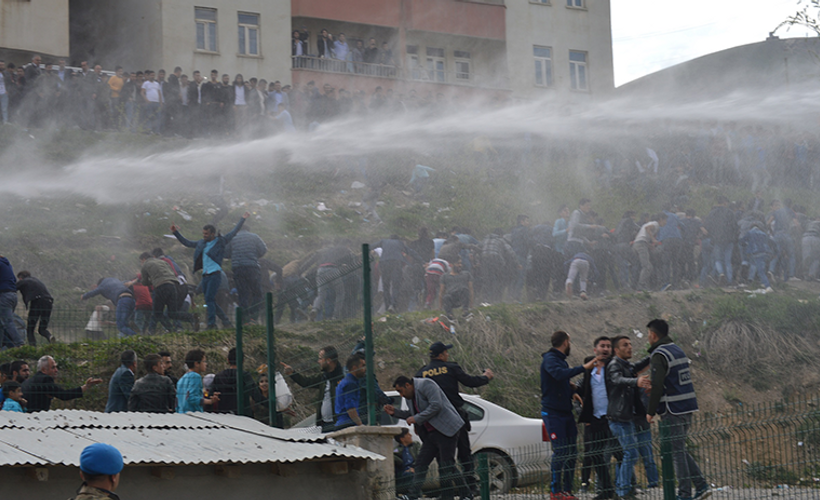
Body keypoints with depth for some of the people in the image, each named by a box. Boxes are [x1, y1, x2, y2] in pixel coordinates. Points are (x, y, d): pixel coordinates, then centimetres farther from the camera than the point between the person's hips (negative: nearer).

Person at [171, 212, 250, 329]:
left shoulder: (220, 242, 3)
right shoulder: (201, 243, 17)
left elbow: (233, 232, 5)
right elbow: (186, 243, 28)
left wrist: (243, 219, 2)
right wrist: (176, 232, 26)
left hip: (215, 274, -7)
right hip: (205, 276, 7)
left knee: (209, 299, -18)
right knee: (211, 302, 6)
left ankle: (211, 324, -19)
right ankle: (226, 322, 15)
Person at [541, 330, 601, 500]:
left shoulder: (560, 360, 20)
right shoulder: (550, 359, -10)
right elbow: (559, 374, -32)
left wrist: (572, 390, 11)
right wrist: (583, 368, -35)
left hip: (565, 412, 9)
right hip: (553, 413, -9)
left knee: (571, 452, 5)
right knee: (560, 452, -11)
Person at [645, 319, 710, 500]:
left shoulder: (658, 356, -13)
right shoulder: (678, 351, 16)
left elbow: (657, 386, -18)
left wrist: (651, 411, -10)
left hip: (672, 410, -9)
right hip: (688, 406, 9)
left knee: (677, 452, -3)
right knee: (679, 450, 16)